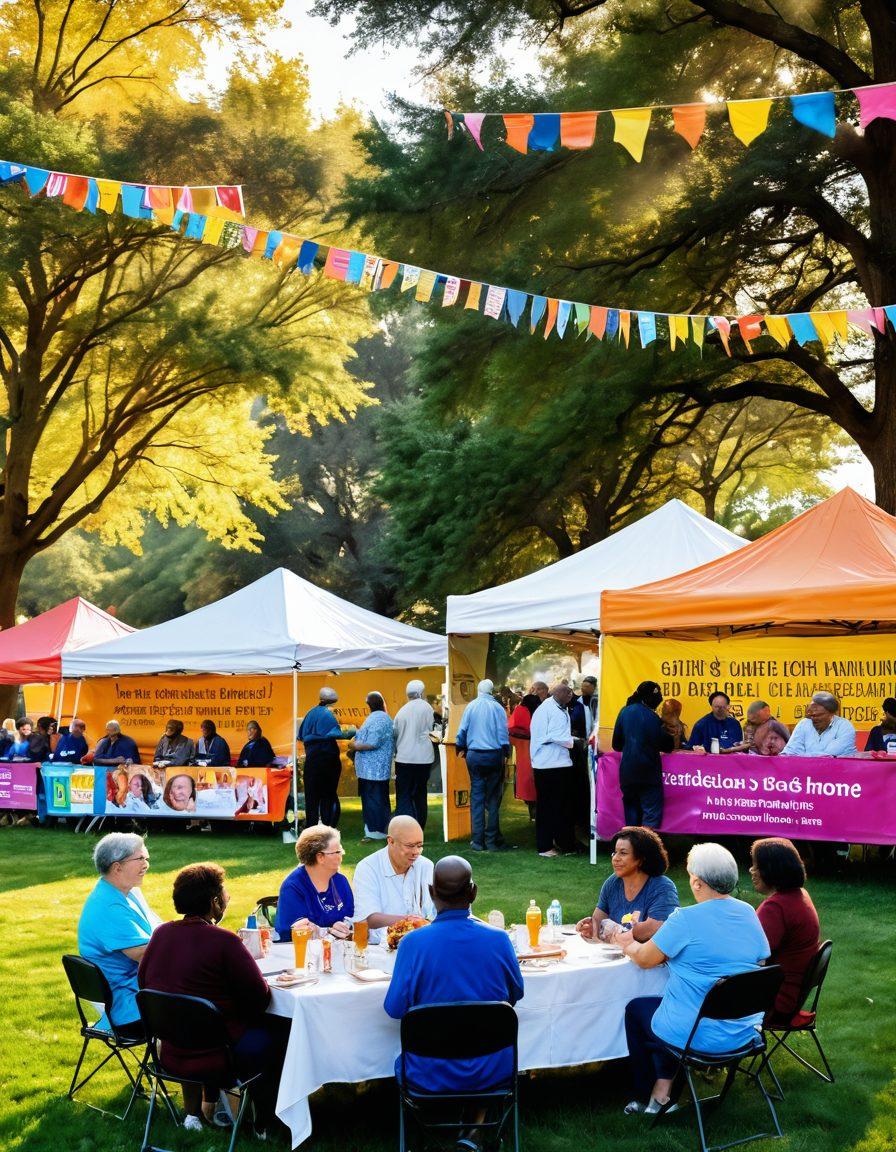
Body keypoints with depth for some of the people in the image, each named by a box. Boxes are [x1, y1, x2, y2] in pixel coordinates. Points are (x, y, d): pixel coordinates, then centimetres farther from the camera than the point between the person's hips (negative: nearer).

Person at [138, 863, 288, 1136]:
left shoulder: (161, 934, -2)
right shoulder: (223, 942, -21)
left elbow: (143, 982, 11)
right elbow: (260, 998, -18)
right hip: (214, 1058, -7)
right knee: (279, 1030, 14)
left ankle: (209, 1104, 33)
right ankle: (263, 1124, 23)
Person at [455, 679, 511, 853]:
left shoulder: (471, 706, 2)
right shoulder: (497, 708, -5)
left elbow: (462, 731, 5)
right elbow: (504, 734, -6)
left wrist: (461, 749, 19)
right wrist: (506, 754, 4)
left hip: (474, 756, 2)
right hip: (494, 756, -2)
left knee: (476, 797, 6)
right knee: (493, 798, 4)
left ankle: (478, 841, 5)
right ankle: (492, 840, 3)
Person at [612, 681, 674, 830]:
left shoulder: (625, 712, 5)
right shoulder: (650, 716, -11)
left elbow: (617, 745, 10)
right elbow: (666, 745, -11)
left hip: (627, 772, 6)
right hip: (648, 772, -6)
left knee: (631, 809, 17)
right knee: (652, 812, -4)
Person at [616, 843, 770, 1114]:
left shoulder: (687, 919, -18)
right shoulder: (748, 913, 1)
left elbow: (644, 958, -9)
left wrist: (626, 943, 16)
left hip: (701, 1038, -6)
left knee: (636, 1008, 22)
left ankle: (645, 1097, 33)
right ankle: (663, 1088, 24)